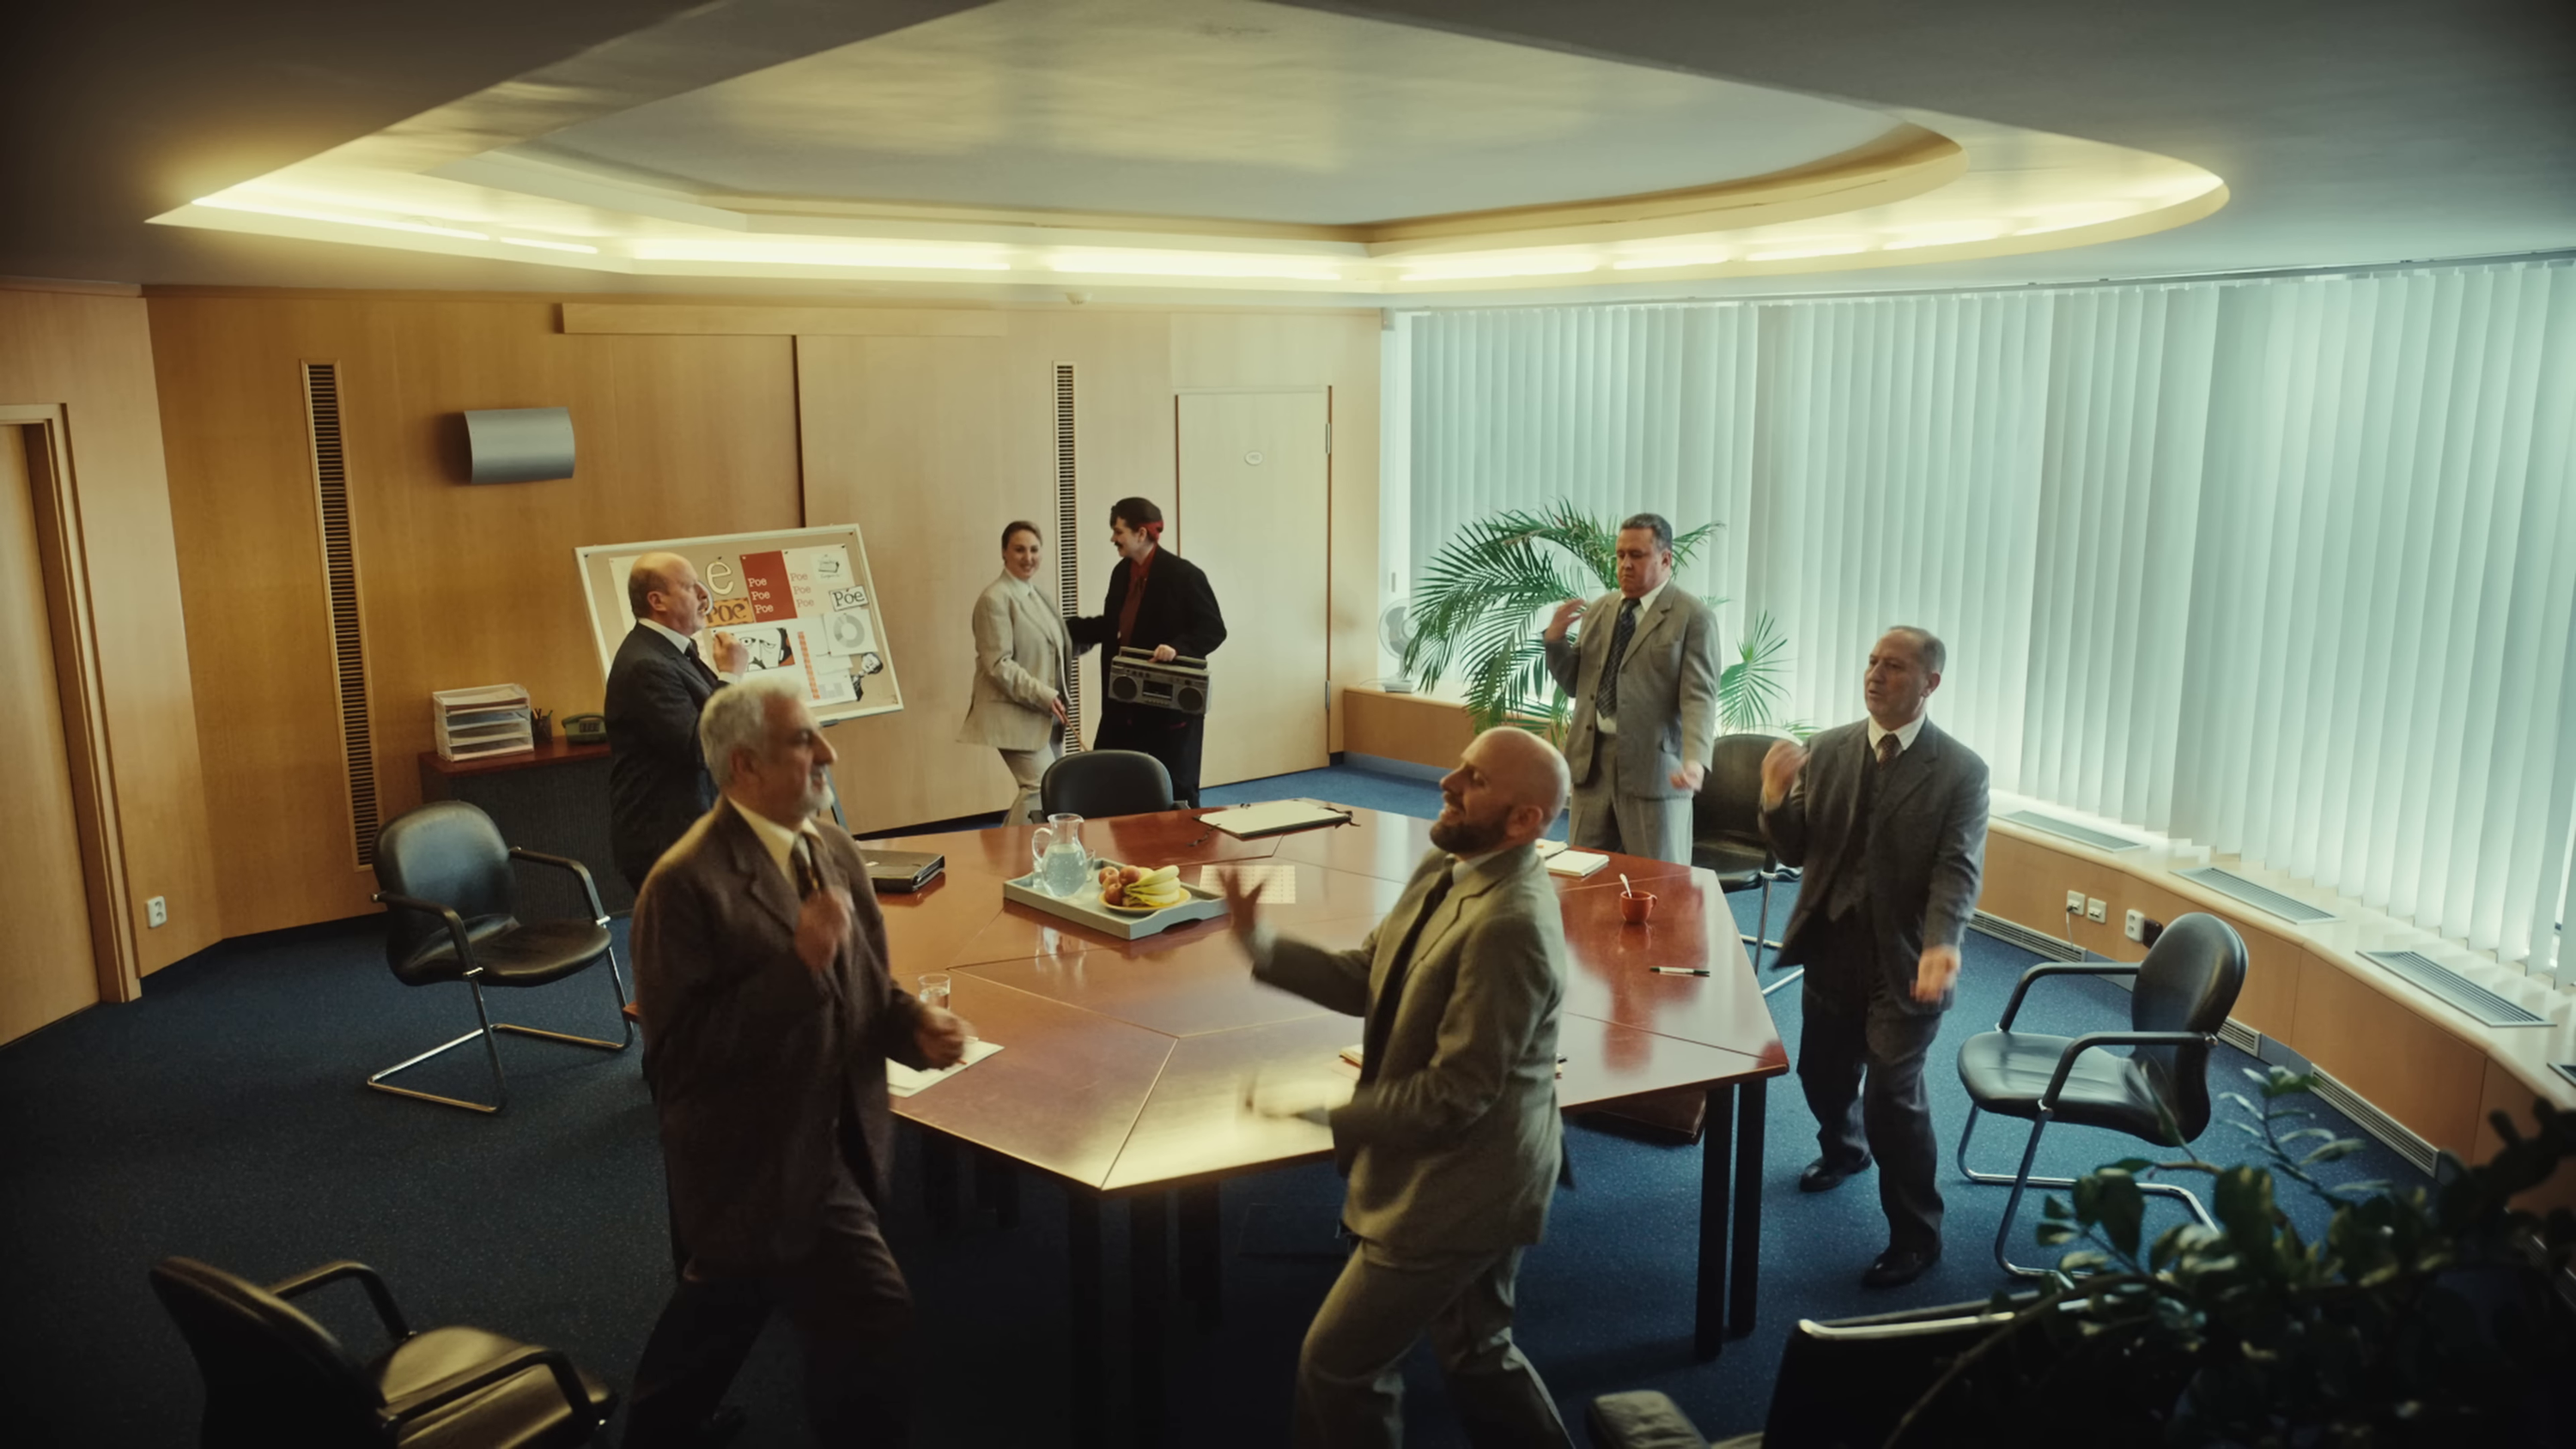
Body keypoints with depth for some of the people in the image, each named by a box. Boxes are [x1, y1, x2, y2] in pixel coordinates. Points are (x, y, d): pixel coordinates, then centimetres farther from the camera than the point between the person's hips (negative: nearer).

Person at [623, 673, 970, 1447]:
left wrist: (914, 1025, -11)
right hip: (762, 1162, -8)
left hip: (832, 1138, 8)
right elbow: (680, 1051, -25)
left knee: (726, 1303, 28)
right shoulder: (688, 883, -23)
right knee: (874, 1323, -10)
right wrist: (801, 963, -33)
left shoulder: (834, 850, 1)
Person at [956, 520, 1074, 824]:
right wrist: (1044, 695, -21)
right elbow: (999, 665, -17)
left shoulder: (1035, 595, 16)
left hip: (1045, 713, 9)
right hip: (1018, 713, -9)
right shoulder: (995, 598, -11)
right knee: (1042, 787, -16)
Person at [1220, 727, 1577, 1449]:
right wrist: (1261, 944, -9)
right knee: (1476, 1351, 26)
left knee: (1337, 1364, 7)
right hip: (1472, 1174, 9)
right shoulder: (1446, 869, 0)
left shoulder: (1508, 924, -31)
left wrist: (1321, 1121, -22)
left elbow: (1455, 1093, -28)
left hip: (1459, 1191, -9)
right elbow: (1367, 980, 4)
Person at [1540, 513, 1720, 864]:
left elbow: (1699, 698, -13)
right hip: (1592, 761, 5)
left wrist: (1694, 760, -29)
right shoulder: (1598, 609, 13)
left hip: (1653, 765, -5)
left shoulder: (1693, 617, -5)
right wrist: (1554, 638, -2)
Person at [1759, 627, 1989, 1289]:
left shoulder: (1961, 770, -9)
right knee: (1821, 1072, 19)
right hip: (1831, 948, 5)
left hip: (1905, 959, -4)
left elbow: (1958, 871, -17)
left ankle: (1916, 1235, 10)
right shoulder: (1828, 748, 1)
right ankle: (1844, 1148, 53)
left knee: (1893, 1095, -10)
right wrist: (1776, 798, -19)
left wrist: (1941, 944, -34)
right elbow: (1797, 852, 2)